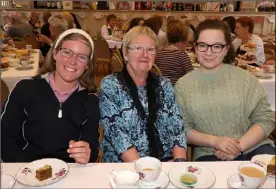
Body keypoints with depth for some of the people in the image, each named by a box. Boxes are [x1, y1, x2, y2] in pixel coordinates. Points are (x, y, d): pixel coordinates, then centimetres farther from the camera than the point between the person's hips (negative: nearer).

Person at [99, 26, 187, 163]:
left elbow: (177, 127, 5)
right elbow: (116, 133, -10)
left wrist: (179, 163, -11)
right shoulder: (110, 85, -2)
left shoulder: (164, 85, 10)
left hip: (166, 164, 3)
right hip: (123, 167, -2)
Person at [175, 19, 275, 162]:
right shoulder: (183, 85, 3)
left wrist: (239, 146, -12)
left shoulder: (245, 78, 3)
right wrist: (214, 140, -14)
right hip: (209, 154, 0)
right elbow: (182, 128, 1)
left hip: (253, 148, 1)